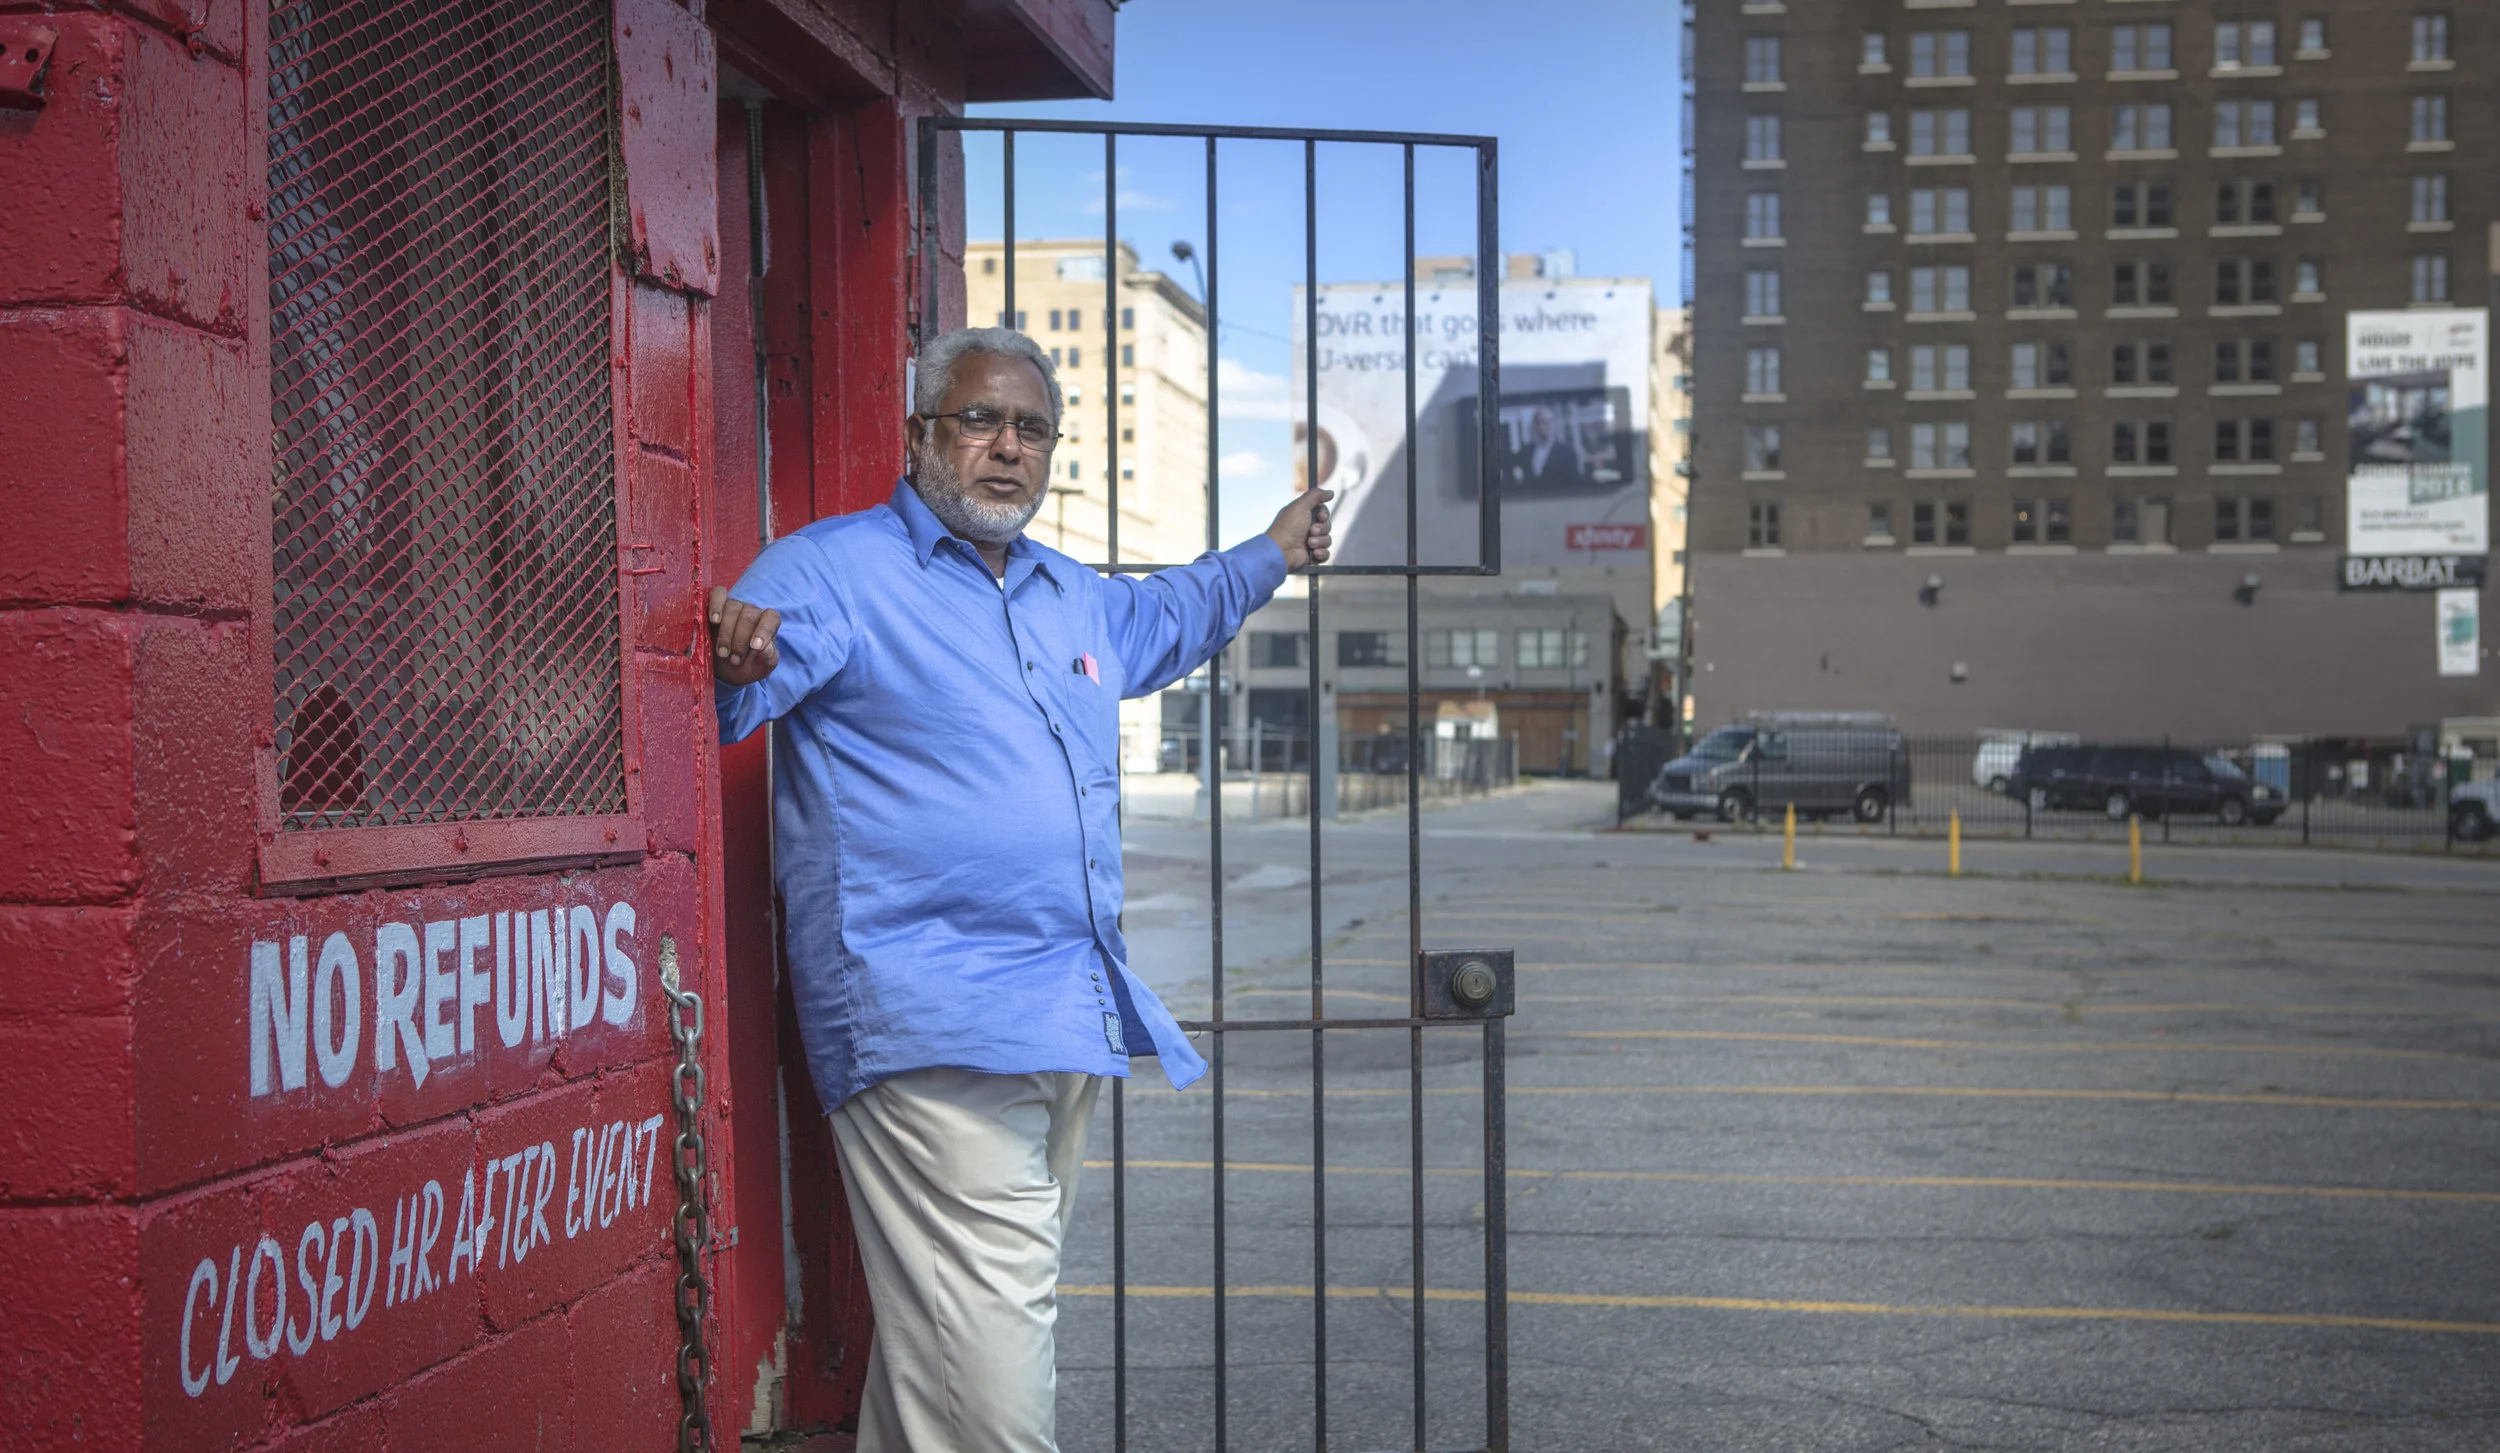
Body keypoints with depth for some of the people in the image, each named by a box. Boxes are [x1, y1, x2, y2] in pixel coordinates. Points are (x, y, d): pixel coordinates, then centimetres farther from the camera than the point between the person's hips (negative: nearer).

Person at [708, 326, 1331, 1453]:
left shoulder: (1071, 597, 21)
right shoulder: (833, 570, -3)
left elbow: (1159, 620, 44)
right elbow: (713, 704, -15)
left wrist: (1268, 557, 50)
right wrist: (733, 660, -37)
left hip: (1070, 1022, 8)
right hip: (933, 1030, -8)